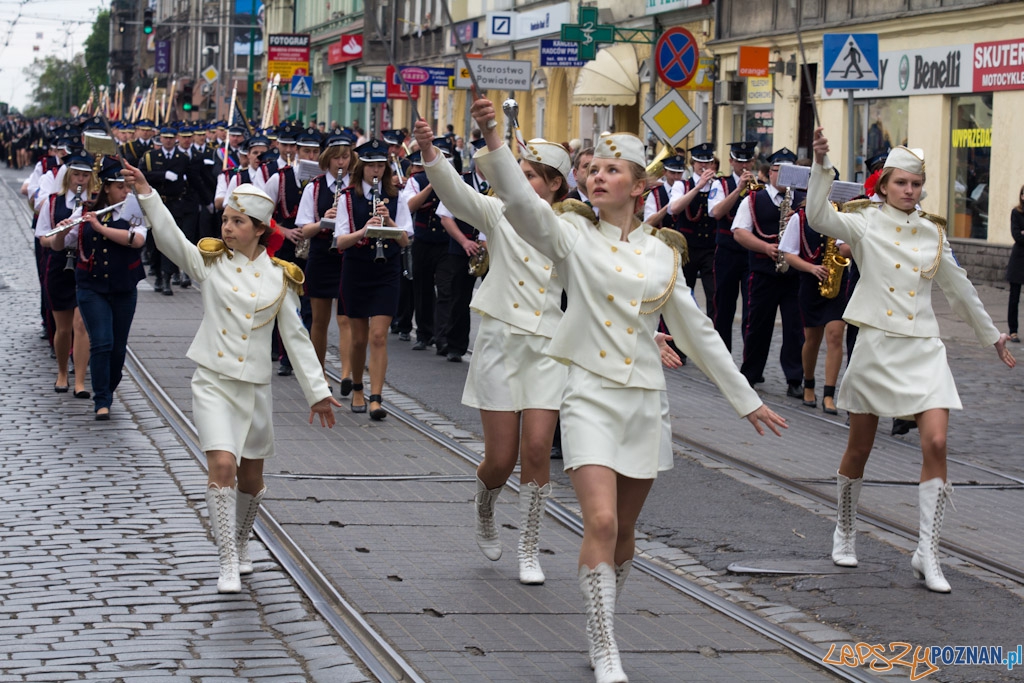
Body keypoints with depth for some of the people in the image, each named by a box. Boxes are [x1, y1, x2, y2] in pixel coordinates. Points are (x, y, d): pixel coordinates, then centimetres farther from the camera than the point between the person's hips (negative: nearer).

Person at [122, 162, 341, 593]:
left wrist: (317, 391, 5)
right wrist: (146, 194, -31)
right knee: (222, 466, -17)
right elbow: (168, 236, -16)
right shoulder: (210, 262, 0)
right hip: (213, 382, -2)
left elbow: (295, 338, 7)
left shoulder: (279, 277, 3)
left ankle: (240, 546, 36)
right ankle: (228, 564, -11)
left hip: (256, 387, 2)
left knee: (251, 479, 11)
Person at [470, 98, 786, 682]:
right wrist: (494, 139, -38)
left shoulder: (662, 253, 7)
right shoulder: (573, 234, -2)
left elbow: (698, 331, 13)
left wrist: (747, 399, 14)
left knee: (624, 532, 12)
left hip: (646, 400, 3)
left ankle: (603, 628, 31)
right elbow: (521, 200, -21)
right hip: (591, 397, -3)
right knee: (601, 524, -16)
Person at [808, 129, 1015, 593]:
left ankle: (927, 554, -6)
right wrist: (821, 166, -32)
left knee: (936, 444, -13)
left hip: (923, 348, 2)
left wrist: (991, 336, 28)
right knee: (859, 448, 9)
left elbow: (958, 288, 21)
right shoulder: (865, 223, -1)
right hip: (876, 343, -2)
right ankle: (845, 530, 33)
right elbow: (818, 217, -20)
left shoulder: (932, 233, 9)